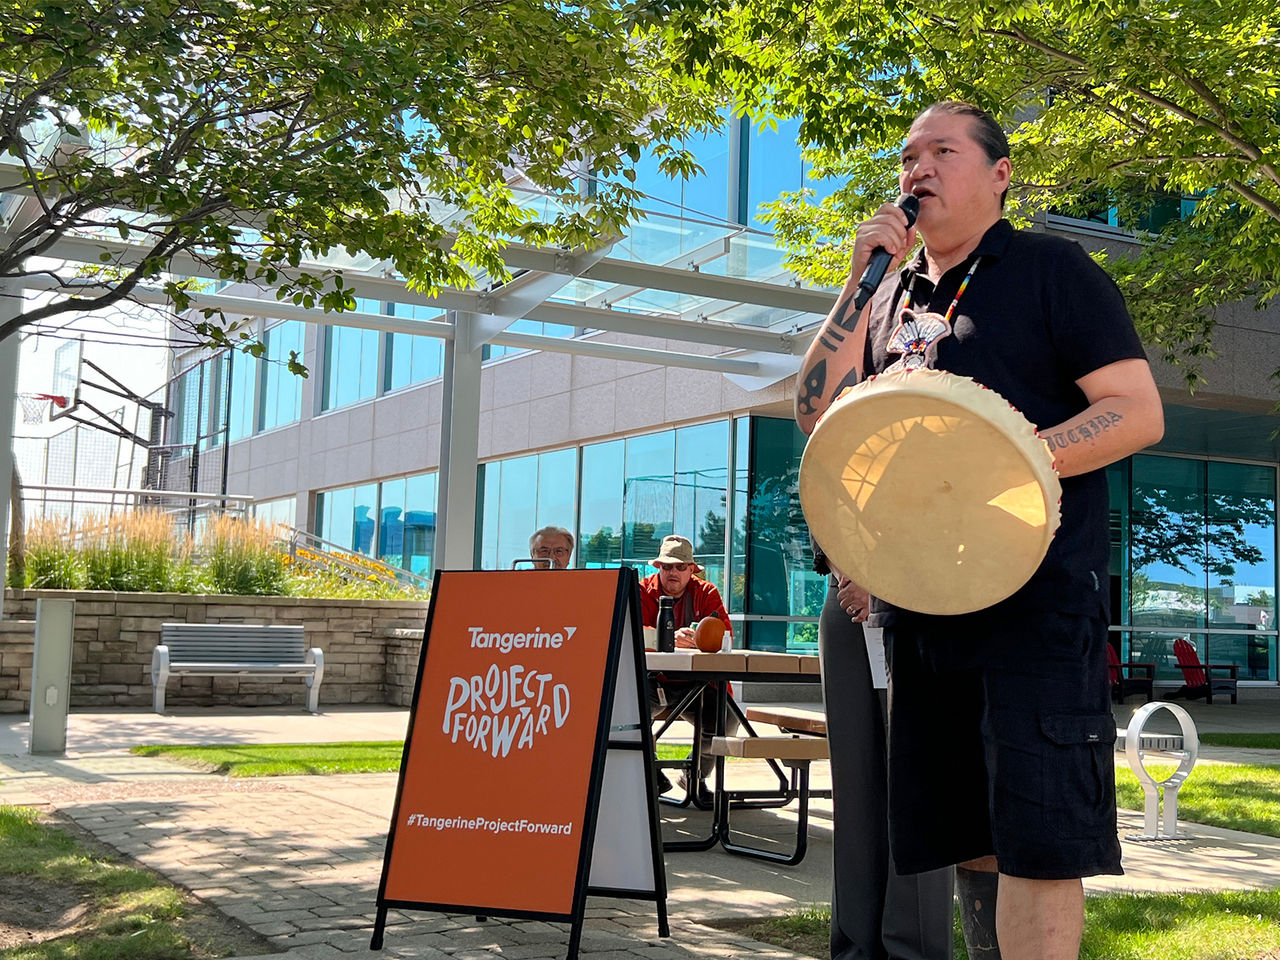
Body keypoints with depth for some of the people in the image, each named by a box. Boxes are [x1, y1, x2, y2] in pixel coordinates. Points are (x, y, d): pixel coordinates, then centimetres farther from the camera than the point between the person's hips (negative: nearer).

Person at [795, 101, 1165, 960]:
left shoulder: (1050, 269, 0)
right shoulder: (890, 295, 17)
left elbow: (1139, 413, -7)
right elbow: (816, 413, 7)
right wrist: (860, 280, -1)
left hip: (1036, 598, -6)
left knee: (1037, 840, -8)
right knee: (967, 838, 14)